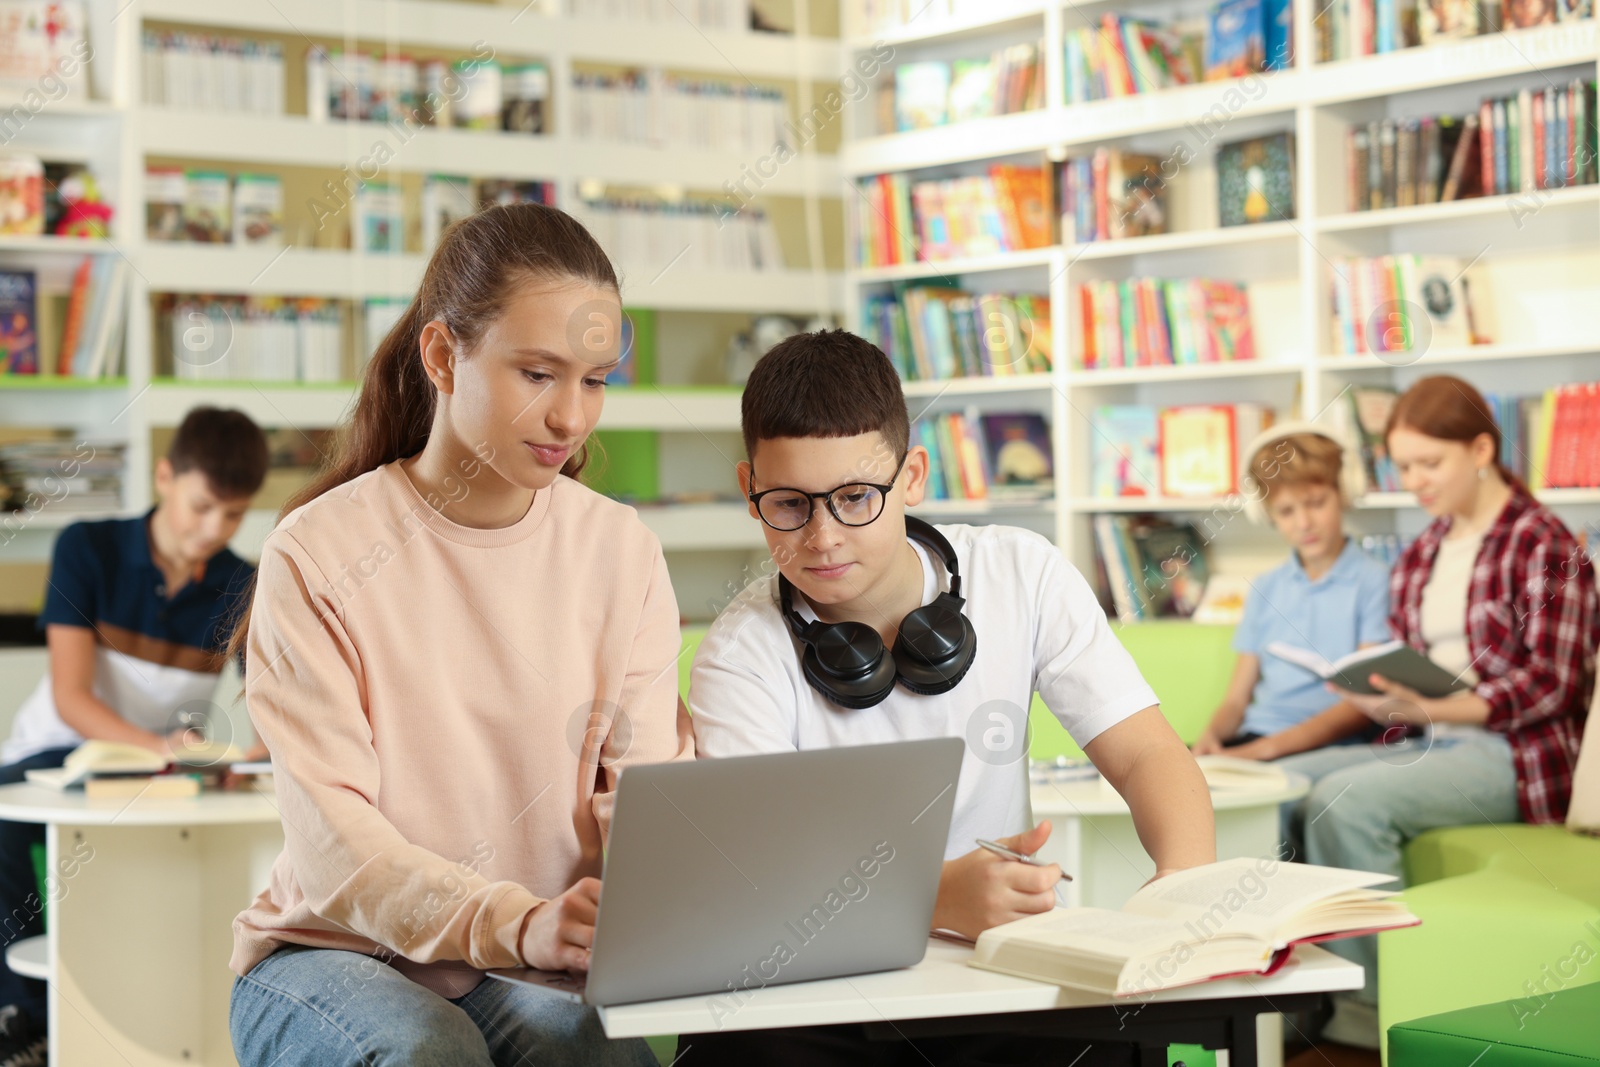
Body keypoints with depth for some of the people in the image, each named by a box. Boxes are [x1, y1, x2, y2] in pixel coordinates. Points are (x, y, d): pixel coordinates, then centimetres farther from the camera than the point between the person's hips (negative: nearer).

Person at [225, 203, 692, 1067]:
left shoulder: (619, 549, 2)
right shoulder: (320, 554, -10)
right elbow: (331, 838, -18)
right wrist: (516, 923, -35)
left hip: (534, 969, 2)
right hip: (331, 955, -2)